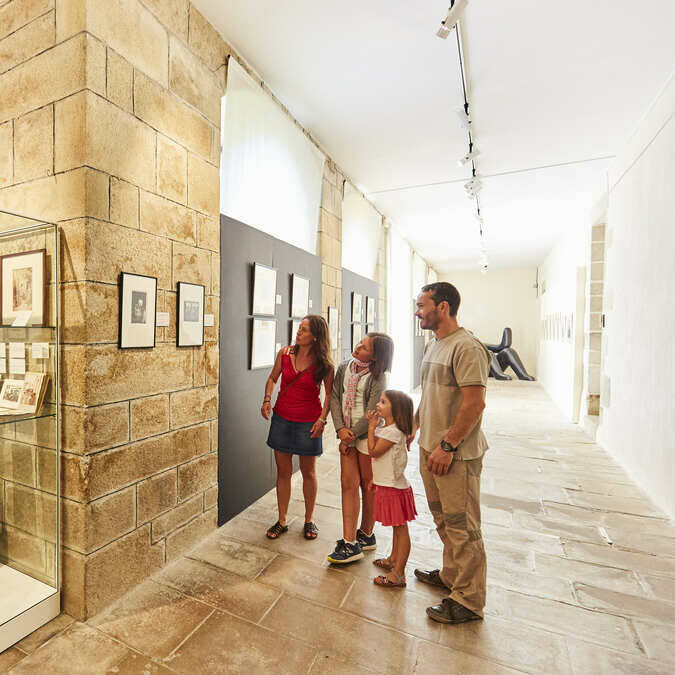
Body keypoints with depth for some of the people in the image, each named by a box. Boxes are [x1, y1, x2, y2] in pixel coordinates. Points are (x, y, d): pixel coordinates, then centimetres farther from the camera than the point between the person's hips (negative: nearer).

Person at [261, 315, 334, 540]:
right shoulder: (285, 353, -4)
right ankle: (282, 521, 31)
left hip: (308, 422, -2)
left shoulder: (323, 363, -12)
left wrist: (322, 418, -12)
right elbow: (272, 378, 9)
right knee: (283, 471, 12)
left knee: (308, 472, 13)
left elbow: (329, 393, -2)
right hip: (282, 418, 3)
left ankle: (309, 520, 34)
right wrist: (267, 399, -6)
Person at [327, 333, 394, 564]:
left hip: (368, 434, -4)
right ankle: (350, 543, 17)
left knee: (368, 485, 11)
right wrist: (340, 429, -11)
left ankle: (366, 535, 30)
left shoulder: (378, 378, -15)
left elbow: (372, 414, -17)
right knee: (348, 483, 5)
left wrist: (350, 436, -12)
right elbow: (335, 397, -1)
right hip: (348, 433, 5)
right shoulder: (344, 368, 0)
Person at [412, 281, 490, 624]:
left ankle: (468, 601, 24)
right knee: (444, 521, 23)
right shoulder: (433, 345, 11)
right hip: (430, 448, 9)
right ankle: (451, 576, 42)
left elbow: (475, 403, -24)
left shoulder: (466, 347, -19)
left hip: (457, 455, -9)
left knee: (462, 527, 6)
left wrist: (447, 446, -21)